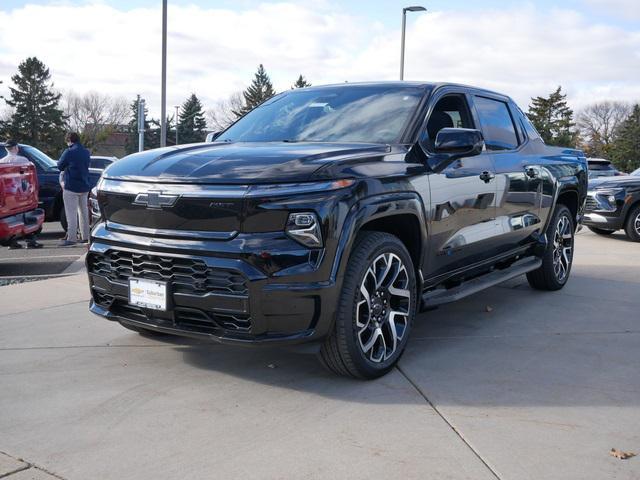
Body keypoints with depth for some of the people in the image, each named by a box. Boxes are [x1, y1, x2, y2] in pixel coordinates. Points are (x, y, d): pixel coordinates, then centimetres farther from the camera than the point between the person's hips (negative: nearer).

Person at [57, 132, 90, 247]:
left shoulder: (69, 152, -12)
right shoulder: (86, 152, 9)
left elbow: (60, 166, -3)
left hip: (71, 187, -7)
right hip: (84, 187, 7)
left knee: (71, 213, -6)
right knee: (84, 212, 15)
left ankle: (71, 238, -7)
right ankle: (85, 236, 20)